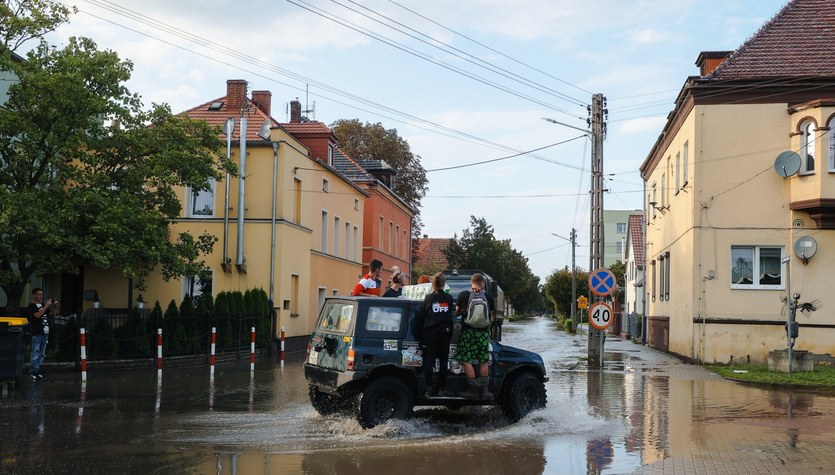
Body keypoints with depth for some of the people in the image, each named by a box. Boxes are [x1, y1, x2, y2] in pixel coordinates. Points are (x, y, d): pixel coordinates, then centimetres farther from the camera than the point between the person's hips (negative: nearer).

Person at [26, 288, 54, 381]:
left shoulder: (43, 305, 18)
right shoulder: (31, 306, -3)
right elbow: (37, 315, -17)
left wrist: (53, 305, -3)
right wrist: (46, 305, -18)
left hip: (45, 332, 7)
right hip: (36, 333, -7)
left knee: (42, 354, 8)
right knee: (35, 353, -10)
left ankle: (37, 371, 13)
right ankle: (32, 373, -8)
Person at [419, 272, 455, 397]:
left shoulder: (429, 298, -6)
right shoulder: (449, 299, -2)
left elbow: (421, 315, -1)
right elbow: (451, 314, 7)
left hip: (430, 333, -1)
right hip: (445, 332, 1)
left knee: (429, 361, 3)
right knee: (443, 361, 9)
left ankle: (429, 388, -3)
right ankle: (442, 388, 10)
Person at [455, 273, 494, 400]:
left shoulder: (463, 295, -2)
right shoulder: (488, 297, 2)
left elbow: (457, 312, 9)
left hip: (467, 331, -2)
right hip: (483, 332, 3)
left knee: (467, 361, 1)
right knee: (483, 362, 10)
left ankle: (474, 390, -5)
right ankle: (484, 391, 8)